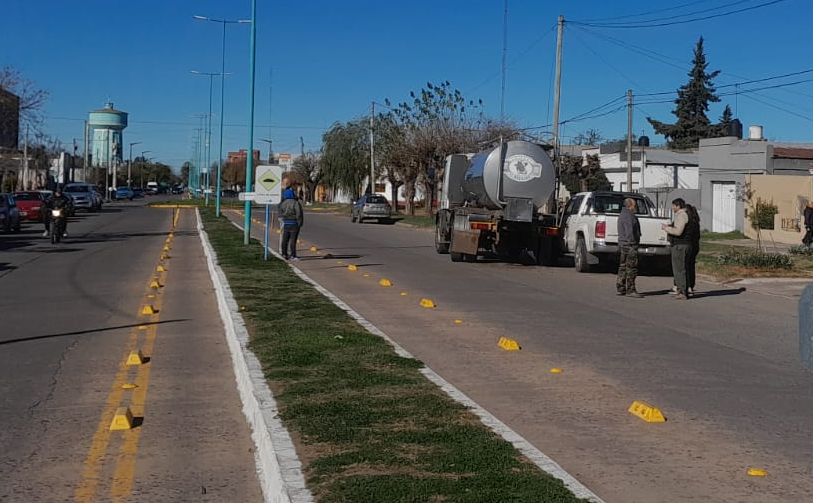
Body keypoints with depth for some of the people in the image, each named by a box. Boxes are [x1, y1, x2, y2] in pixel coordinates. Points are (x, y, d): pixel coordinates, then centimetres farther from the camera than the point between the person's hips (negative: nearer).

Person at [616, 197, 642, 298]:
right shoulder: (628, 216, -16)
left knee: (623, 267, 13)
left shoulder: (623, 215, 18)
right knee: (631, 268, -8)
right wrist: (633, 245, -21)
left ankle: (620, 289, 17)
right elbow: (629, 231, -22)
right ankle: (630, 290, -7)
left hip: (623, 244, 11)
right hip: (630, 245, -11)